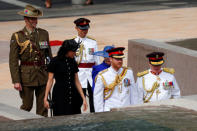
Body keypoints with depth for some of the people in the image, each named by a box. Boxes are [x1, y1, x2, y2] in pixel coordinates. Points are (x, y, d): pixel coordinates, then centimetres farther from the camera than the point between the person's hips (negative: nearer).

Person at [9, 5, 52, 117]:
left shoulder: (44, 34, 7)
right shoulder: (17, 37, -6)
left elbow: (49, 55, 14)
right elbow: (13, 61, -7)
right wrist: (16, 81, -12)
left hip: (42, 74, 4)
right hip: (26, 76, -4)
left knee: (43, 105, 5)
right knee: (27, 105, 1)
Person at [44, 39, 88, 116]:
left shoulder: (73, 62, 10)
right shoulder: (55, 61, -4)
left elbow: (77, 81, 13)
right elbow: (50, 80, -4)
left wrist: (83, 98, 9)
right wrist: (45, 98, -9)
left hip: (73, 95, 5)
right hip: (59, 95, -5)